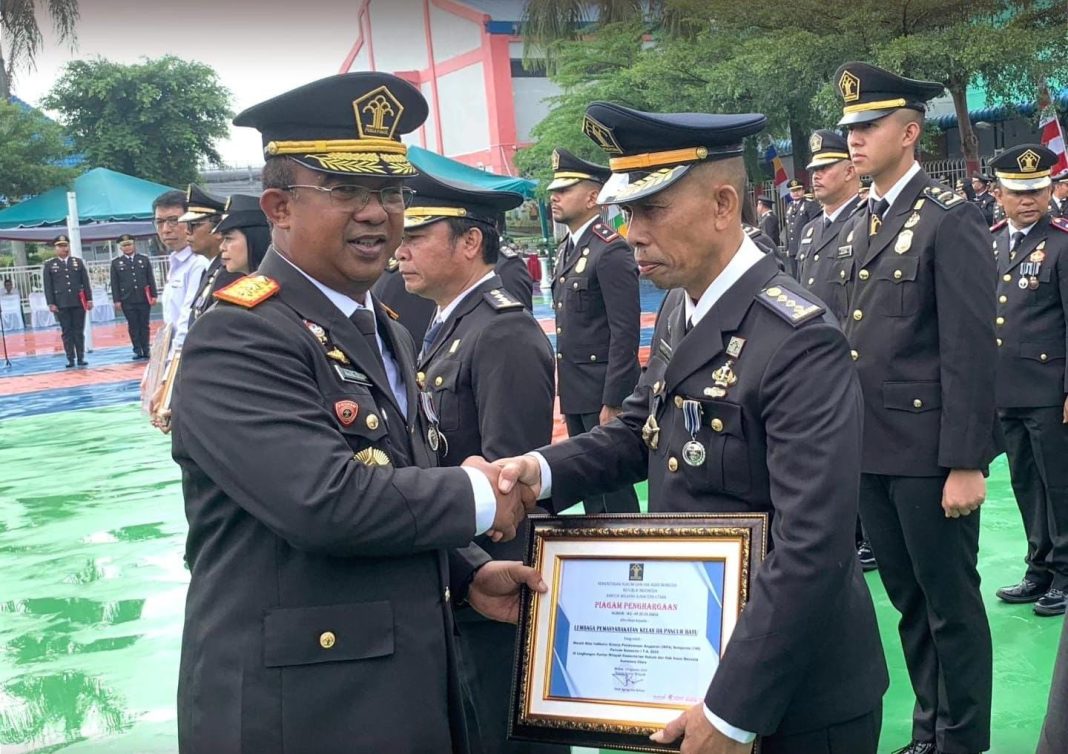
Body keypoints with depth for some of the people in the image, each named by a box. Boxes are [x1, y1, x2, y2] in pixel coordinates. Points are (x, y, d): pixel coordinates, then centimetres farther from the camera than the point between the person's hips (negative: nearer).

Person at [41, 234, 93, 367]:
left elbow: (85, 282, 8)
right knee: (67, 332, 1)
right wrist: (51, 303, -5)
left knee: (79, 331, 3)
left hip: (78, 302, 1)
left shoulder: (78, 262, 10)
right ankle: (70, 359, 2)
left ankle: (81, 358, 7)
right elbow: (48, 287, 2)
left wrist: (89, 299, 2)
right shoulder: (49, 265, 6)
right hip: (61, 305, -1)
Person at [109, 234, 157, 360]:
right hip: (127, 301, -1)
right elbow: (114, 283, 3)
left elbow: (151, 279, 8)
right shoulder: (116, 263, 5)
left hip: (144, 298, 1)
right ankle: (137, 350, 4)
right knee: (133, 326, 1)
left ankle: (146, 350, 10)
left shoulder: (144, 259, 9)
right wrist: (116, 300, -3)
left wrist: (154, 295, 1)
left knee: (144, 325, 5)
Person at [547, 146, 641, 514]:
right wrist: (565, 388, 15)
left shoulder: (611, 250, -15)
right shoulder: (566, 249, 13)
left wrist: (612, 402, -20)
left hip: (604, 392, -9)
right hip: (575, 392, 9)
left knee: (612, 486, -1)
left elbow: (625, 333, -19)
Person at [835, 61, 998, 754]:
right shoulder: (859, 228, 13)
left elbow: (972, 350, -15)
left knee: (951, 604, 5)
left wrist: (966, 463, -18)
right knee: (908, 600, 17)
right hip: (871, 449, 7)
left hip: (927, 450, -7)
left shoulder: (951, 219, -11)